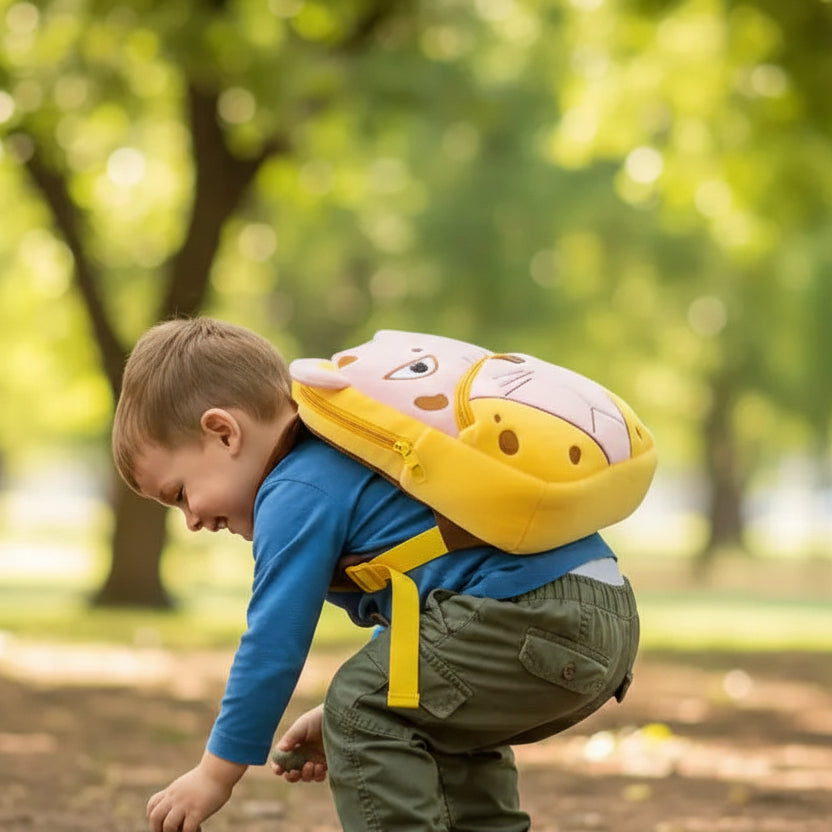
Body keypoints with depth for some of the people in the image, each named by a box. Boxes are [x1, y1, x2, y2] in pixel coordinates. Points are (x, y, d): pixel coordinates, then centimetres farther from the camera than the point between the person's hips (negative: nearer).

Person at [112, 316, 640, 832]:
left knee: (365, 708, -5)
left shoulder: (296, 494, -5)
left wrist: (217, 773, 4)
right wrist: (345, 716, 31)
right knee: (443, 727, 30)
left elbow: (274, 644, -5)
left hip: (535, 610, -11)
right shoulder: (349, 462, 27)